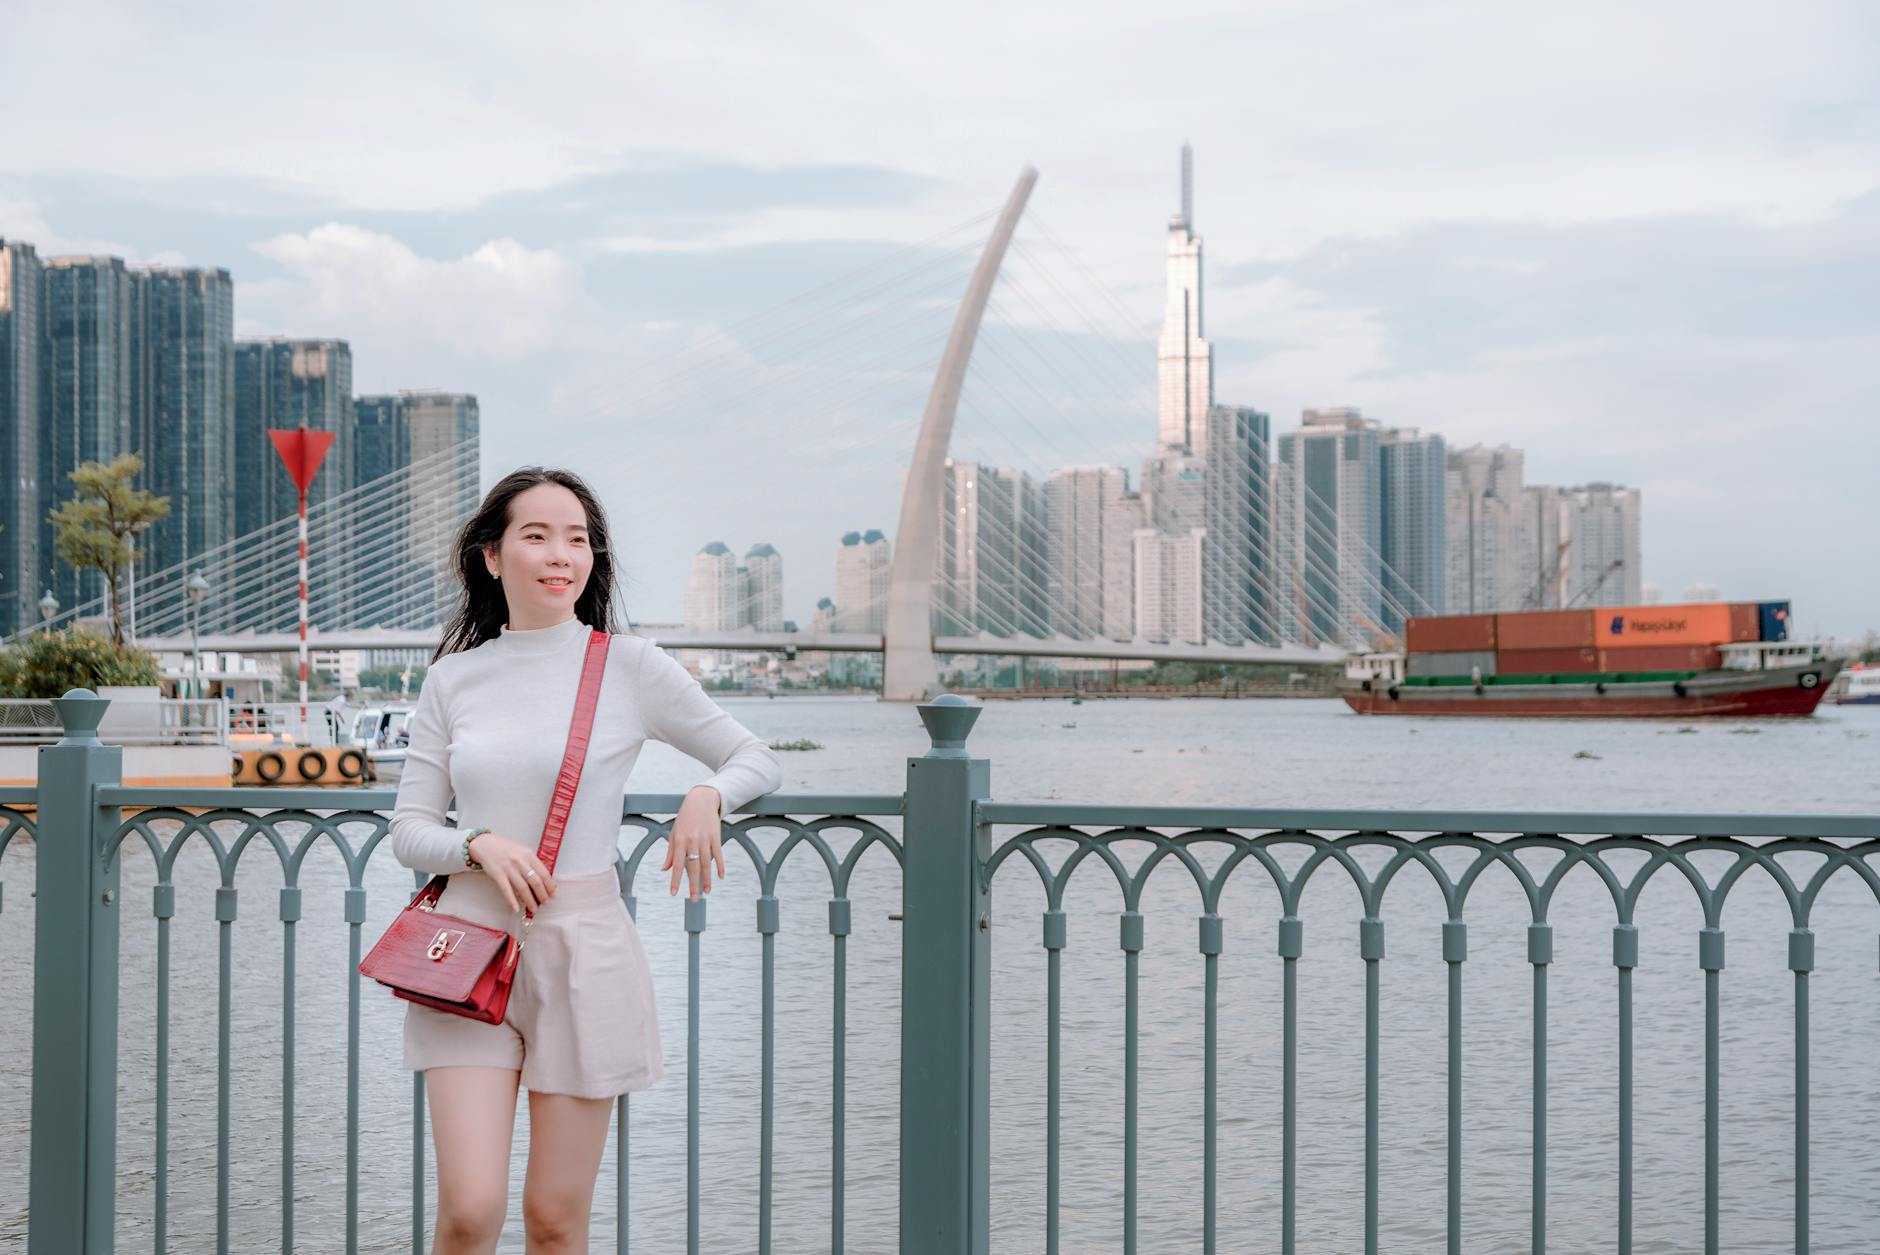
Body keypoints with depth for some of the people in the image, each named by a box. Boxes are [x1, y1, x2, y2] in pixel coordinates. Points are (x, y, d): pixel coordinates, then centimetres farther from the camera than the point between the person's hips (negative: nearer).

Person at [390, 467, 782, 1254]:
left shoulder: (631, 668, 0)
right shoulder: (454, 678, 6)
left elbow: (758, 760, 9)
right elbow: (408, 831, 8)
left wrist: (707, 796, -13)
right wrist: (480, 845, -13)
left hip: (584, 951, -1)